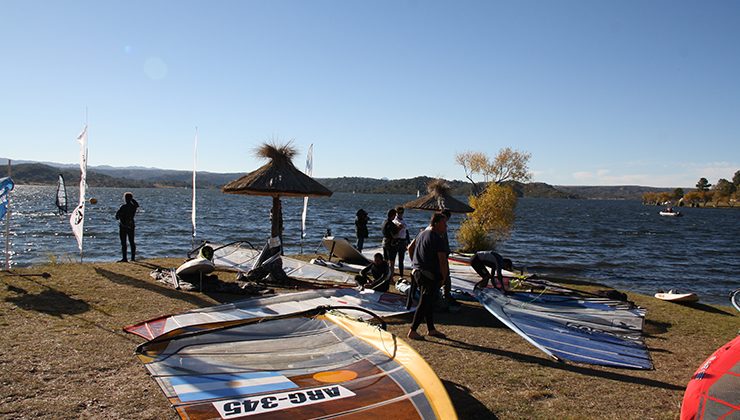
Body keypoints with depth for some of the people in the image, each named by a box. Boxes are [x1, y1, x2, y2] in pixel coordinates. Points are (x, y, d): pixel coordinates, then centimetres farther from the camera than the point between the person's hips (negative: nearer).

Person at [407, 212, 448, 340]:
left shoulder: (422, 234, 13)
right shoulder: (437, 239, -17)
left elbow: (410, 247, 23)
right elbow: (442, 260, -20)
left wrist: (415, 263, 28)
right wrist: (444, 277, -10)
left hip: (418, 271, 10)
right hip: (430, 276, -10)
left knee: (429, 302, 17)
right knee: (424, 304, -3)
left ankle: (431, 329, 26)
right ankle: (412, 331, 1)